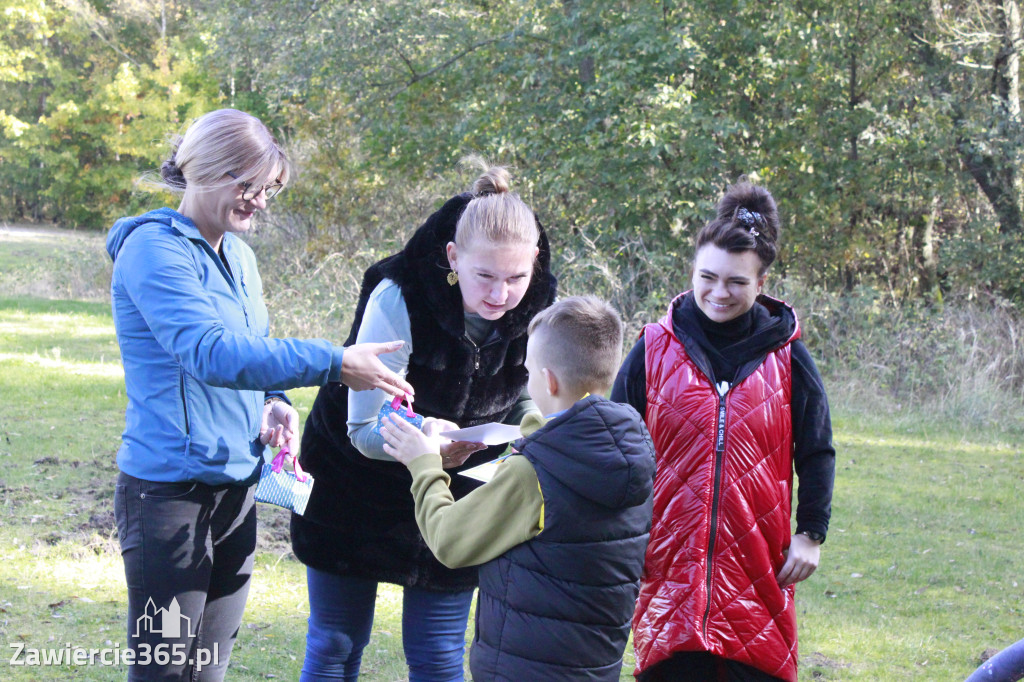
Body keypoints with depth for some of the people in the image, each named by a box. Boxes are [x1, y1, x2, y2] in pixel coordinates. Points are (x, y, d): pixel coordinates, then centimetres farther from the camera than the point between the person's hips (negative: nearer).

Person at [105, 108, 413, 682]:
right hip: (170, 487, -8)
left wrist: (273, 403, 1)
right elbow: (208, 352, -26)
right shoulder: (154, 248, -14)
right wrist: (333, 363, -29)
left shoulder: (239, 256, 13)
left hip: (236, 487, 8)